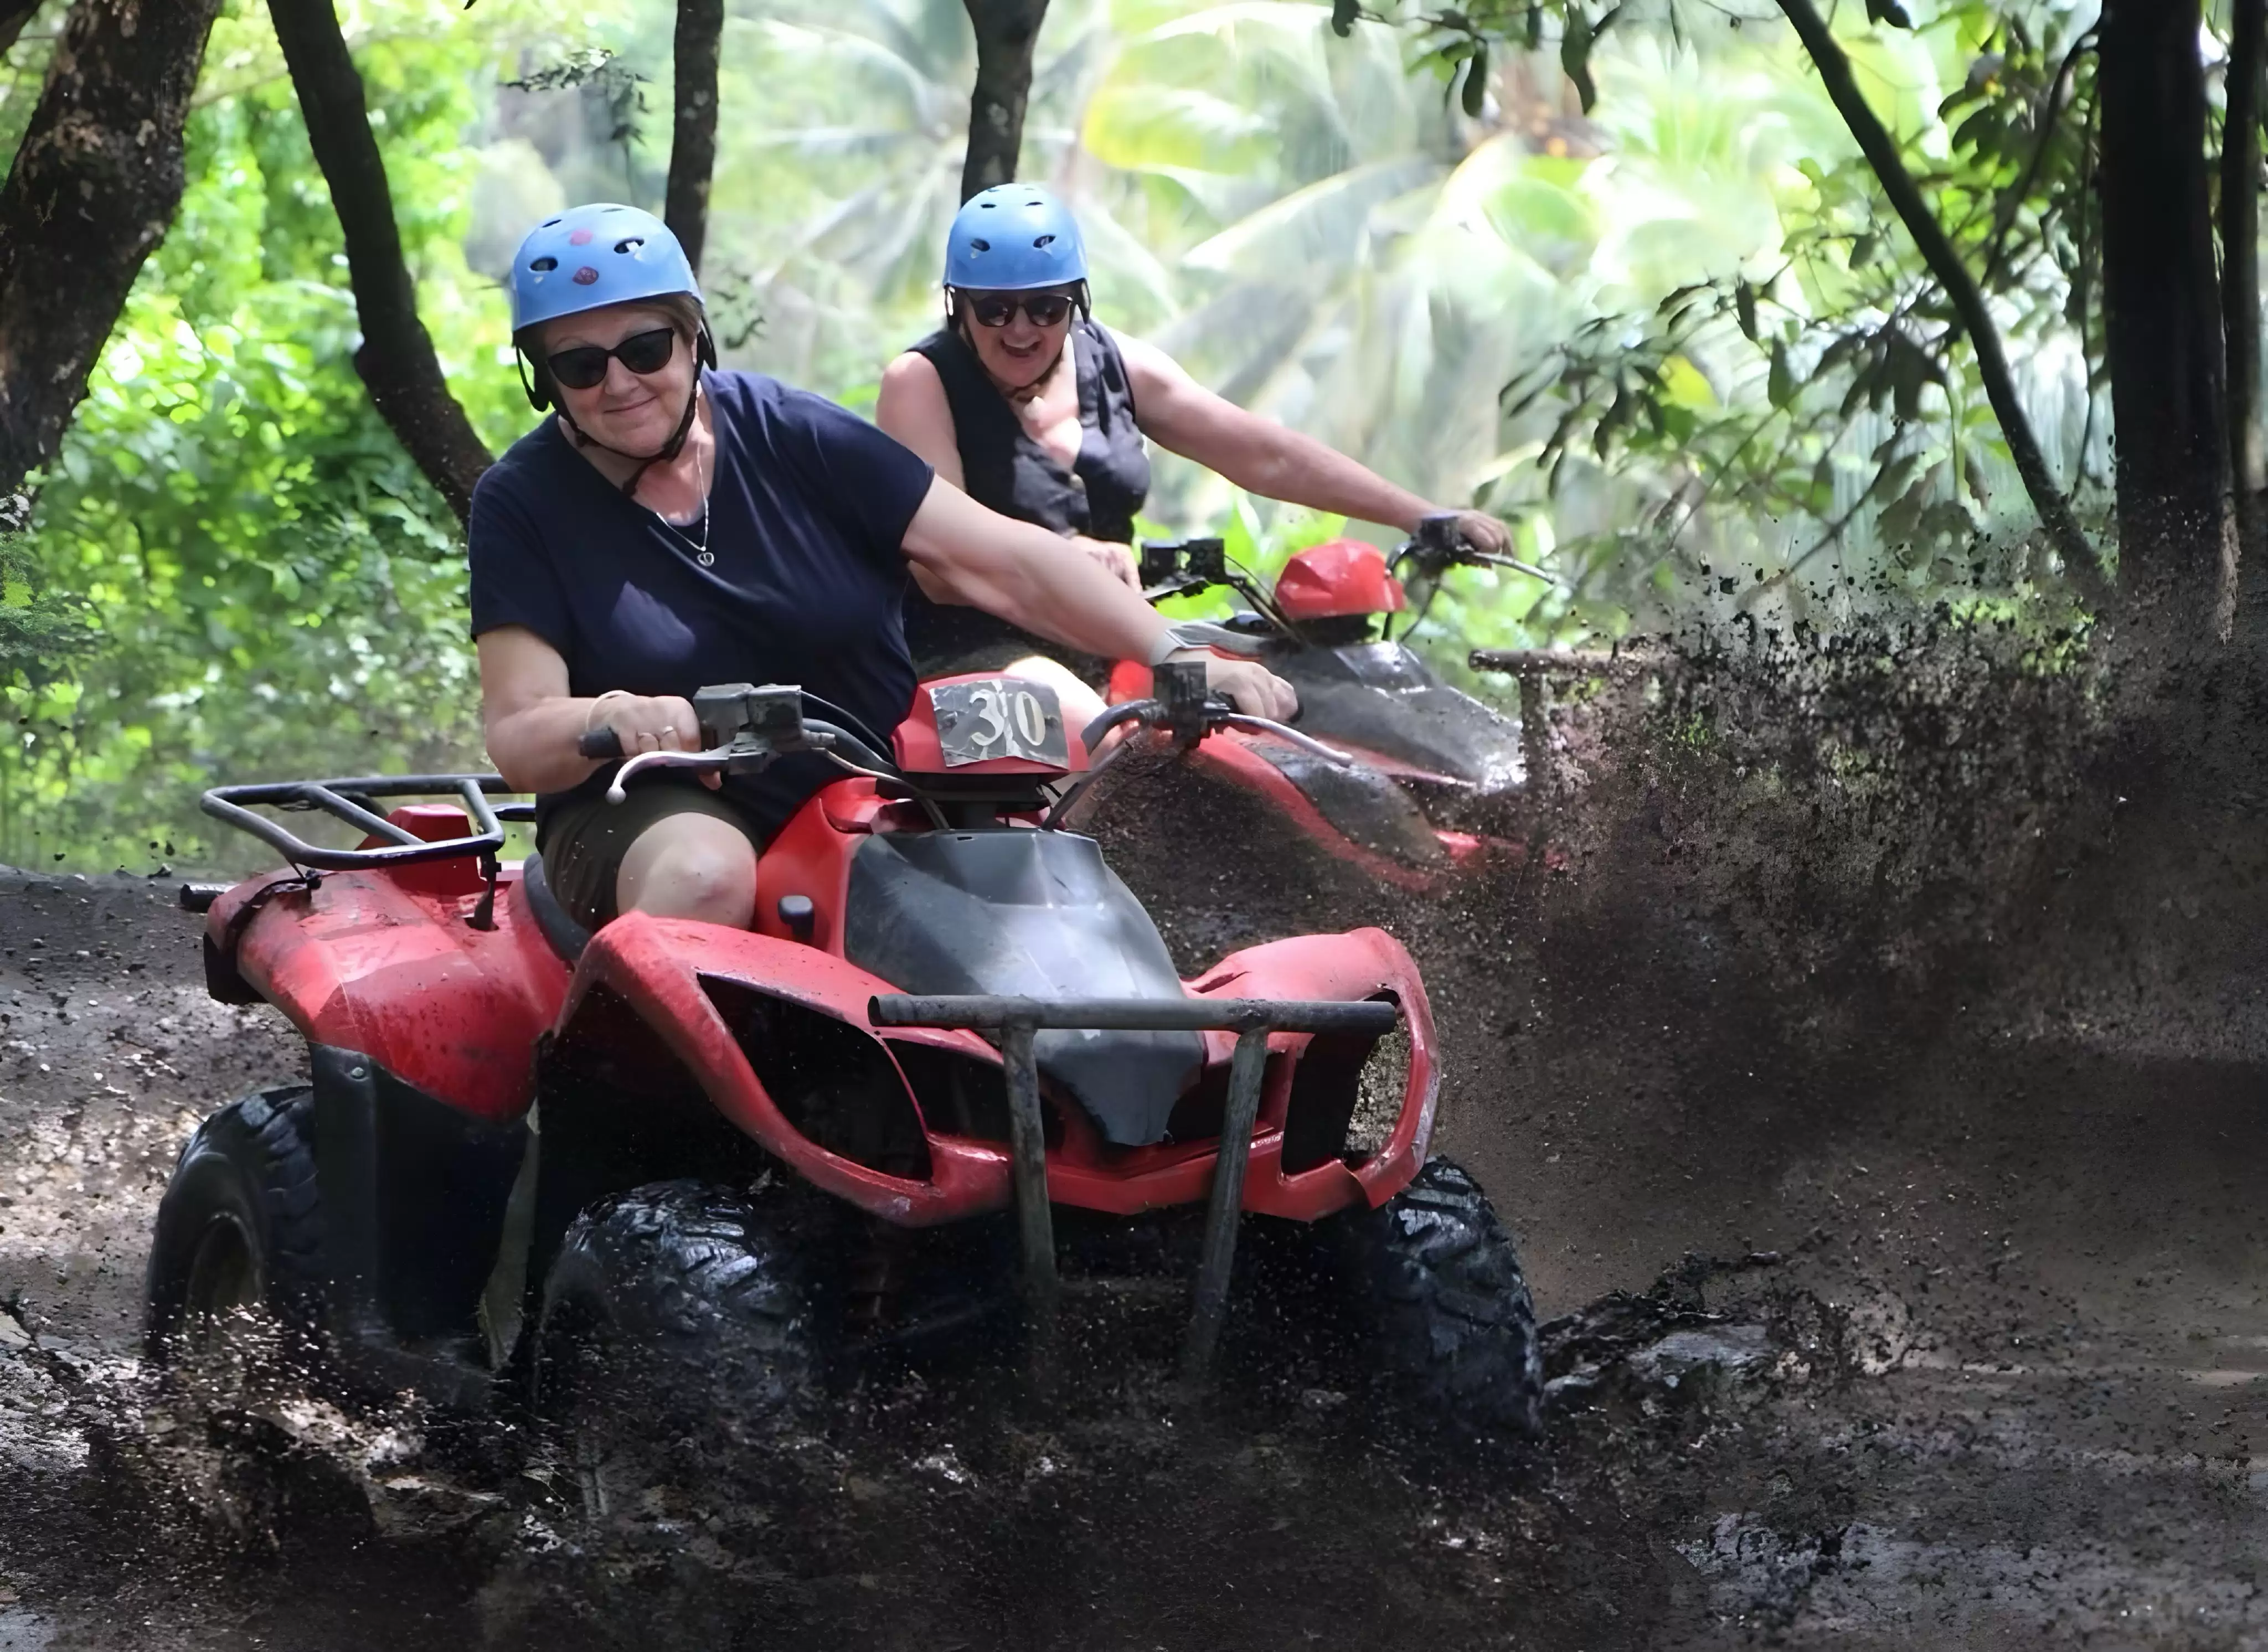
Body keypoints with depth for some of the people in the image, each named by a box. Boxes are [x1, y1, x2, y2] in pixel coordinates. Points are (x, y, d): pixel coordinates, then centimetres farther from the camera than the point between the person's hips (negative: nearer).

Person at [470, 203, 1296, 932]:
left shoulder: (793, 438, -1)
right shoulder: (522, 503, -3)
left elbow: (1004, 562, -4)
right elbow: (517, 735, -11)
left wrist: (1177, 659, -16)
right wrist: (609, 721, -36)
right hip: (654, 816, -2)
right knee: (705, 875, -37)